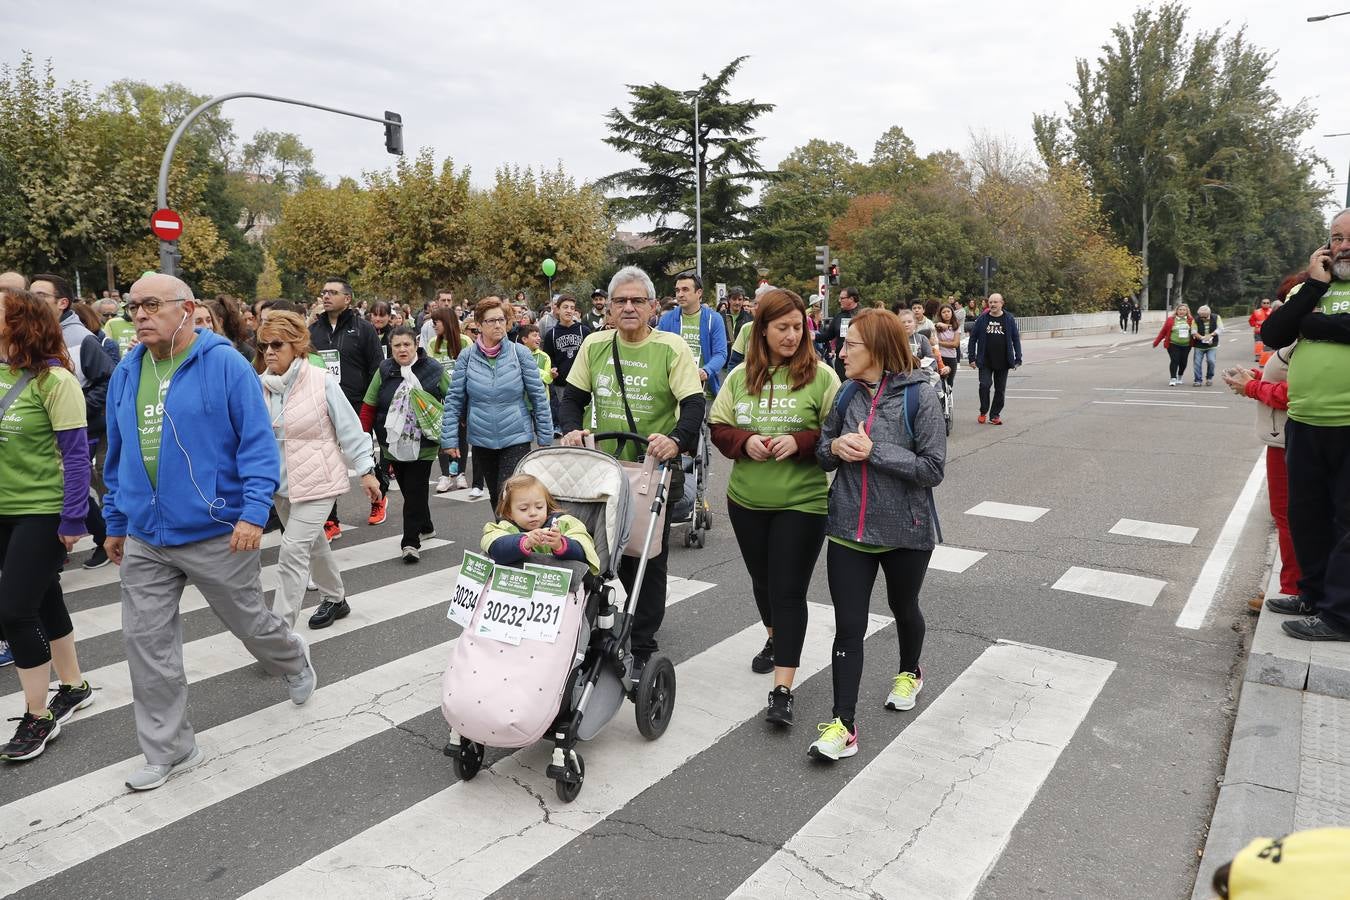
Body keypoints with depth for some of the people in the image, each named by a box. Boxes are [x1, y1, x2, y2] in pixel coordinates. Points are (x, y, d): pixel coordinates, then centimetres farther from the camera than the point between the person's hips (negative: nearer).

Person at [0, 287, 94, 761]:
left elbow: (76, 454, -15)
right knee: (44, 601, 18)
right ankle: (74, 687, 35)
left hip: (42, 513, -7)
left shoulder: (53, 379, -16)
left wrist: (73, 520, -16)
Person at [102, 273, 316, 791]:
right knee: (146, 641, 6)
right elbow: (117, 455, 17)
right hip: (145, 539, 6)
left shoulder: (224, 364, -11)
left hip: (217, 533, -5)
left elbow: (258, 442, -14)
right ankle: (168, 750, 21)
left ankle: (295, 661, 44)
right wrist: (115, 522, 19)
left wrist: (253, 513, -21)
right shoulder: (126, 374, 8)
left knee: (250, 622, 11)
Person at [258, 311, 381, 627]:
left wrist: (366, 470, -8)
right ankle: (335, 598, 43)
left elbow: (349, 428, -9)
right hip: (280, 482, 6)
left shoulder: (322, 381, -13)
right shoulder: (261, 386, 0)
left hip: (317, 481, -6)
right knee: (314, 545, 22)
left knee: (293, 553, -11)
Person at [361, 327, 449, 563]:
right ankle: (426, 527, 35)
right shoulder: (384, 371, 2)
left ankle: (411, 542, -3)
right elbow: (369, 405, 4)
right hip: (393, 443, 4)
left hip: (423, 444, -3)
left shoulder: (434, 370, -4)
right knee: (408, 489, 14)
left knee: (415, 492, -6)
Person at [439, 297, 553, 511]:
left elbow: (538, 396, -1)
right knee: (495, 499, 15)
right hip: (481, 441, 3)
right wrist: (449, 439, -2)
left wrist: (545, 437, -1)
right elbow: (454, 400, 3)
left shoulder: (520, 353, -4)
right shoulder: (466, 357, 0)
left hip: (516, 439, -3)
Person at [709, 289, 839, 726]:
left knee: (789, 591, -4)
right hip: (746, 500, 4)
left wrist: (800, 442, -21)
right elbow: (718, 428, 8)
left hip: (802, 502, -4)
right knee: (762, 580, 21)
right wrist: (744, 442, -12)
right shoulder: (741, 376, 4)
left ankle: (782, 690, 1)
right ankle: (775, 639, 48)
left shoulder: (821, 375, -6)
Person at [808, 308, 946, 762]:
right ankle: (843, 725, 5)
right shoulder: (848, 395, 0)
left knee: (903, 608, 22)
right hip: (849, 529, 3)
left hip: (904, 532, -2)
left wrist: (874, 451, -23)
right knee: (848, 625, -1)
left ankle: (909, 673, 51)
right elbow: (823, 449, 10)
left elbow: (933, 468, -17)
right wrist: (835, 447, -13)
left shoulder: (918, 397, -13)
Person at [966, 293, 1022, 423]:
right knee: (984, 385, -11)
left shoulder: (1009, 319, 1)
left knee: (1000, 389, 6)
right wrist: (971, 358, -1)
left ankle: (995, 415, 19)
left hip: (1003, 362, 1)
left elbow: (1016, 339, 3)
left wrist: (1018, 359, -2)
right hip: (985, 362, -1)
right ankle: (983, 411, 11)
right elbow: (973, 338, 3)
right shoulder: (982, 319, 1)